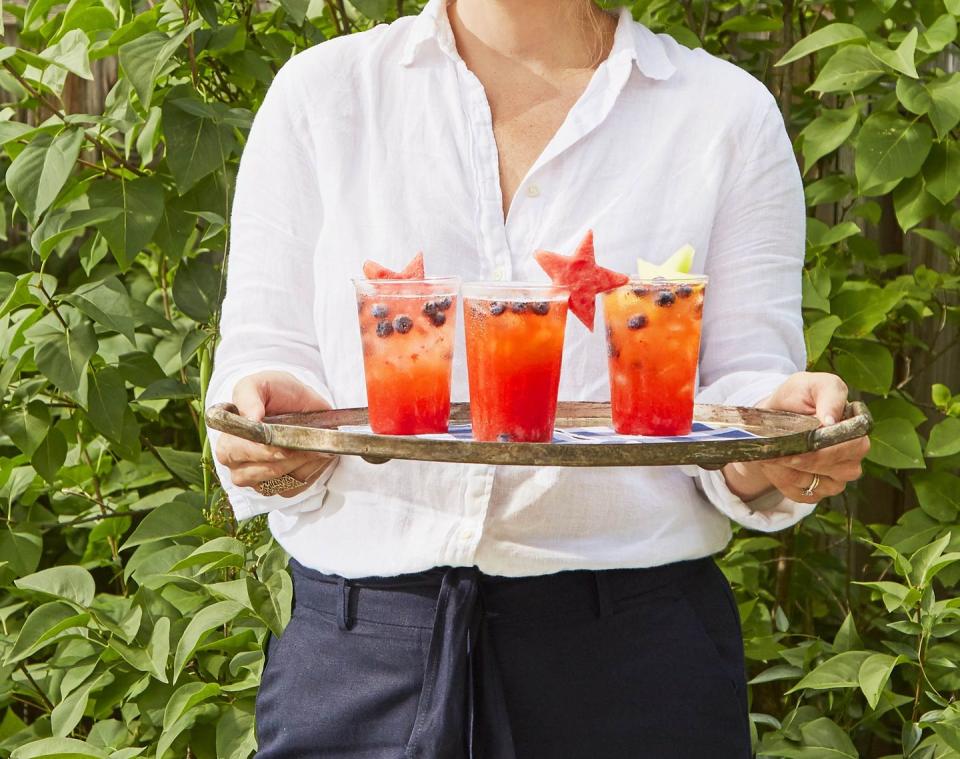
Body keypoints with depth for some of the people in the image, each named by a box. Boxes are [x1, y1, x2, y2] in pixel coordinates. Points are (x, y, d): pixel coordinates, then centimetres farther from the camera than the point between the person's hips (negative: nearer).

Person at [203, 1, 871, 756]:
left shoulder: (728, 112, 6)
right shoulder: (318, 92, 7)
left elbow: (745, 373, 3)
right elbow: (262, 351, 3)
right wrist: (273, 431, -20)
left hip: (635, 642, 0)